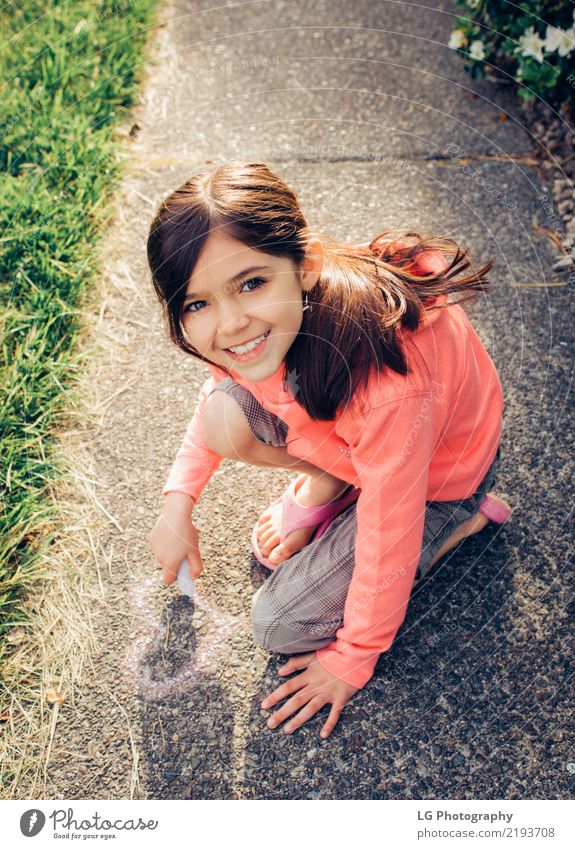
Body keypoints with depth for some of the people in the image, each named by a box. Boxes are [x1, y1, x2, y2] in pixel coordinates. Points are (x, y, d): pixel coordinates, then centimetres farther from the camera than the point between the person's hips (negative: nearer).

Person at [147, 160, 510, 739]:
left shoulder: (388, 386, -44)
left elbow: (388, 536, -28)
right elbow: (226, 377, 1)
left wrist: (351, 660, -11)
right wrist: (177, 505, -2)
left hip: (436, 472, -5)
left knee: (280, 626, -6)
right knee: (223, 421, -19)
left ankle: (461, 521, 5)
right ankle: (326, 481, 8)